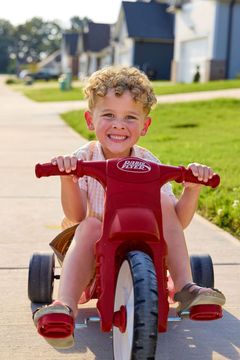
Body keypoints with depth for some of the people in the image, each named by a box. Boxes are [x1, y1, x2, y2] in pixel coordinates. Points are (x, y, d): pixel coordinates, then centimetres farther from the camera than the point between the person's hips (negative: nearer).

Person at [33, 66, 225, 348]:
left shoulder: (148, 164, -5)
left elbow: (178, 222, -9)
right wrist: (67, 179, -36)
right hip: (96, 251, -1)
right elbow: (76, 216, -19)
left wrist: (192, 189, -27)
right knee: (91, 225, -33)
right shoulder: (83, 159, -8)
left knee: (163, 202, -21)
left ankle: (185, 287, -24)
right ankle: (65, 305, -43)